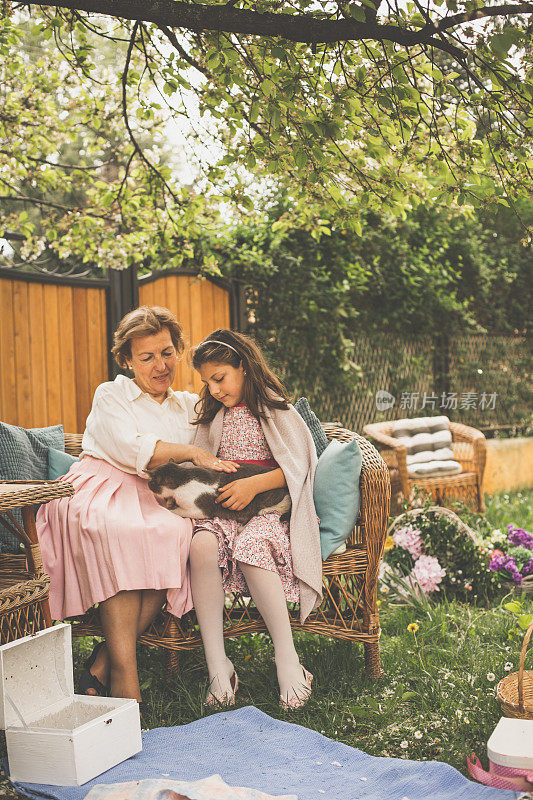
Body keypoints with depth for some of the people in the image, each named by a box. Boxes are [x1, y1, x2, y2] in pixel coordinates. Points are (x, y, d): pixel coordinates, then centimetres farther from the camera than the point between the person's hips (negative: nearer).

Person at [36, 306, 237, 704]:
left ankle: (104, 663, -30)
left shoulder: (190, 405, 24)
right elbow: (130, 449, -5)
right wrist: (192, 453, -11)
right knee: (120, 530, -38)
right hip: (100, 491, -3)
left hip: (155, 500, 3)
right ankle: (125, 673, -40)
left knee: (176, 531, -34)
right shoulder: (111, 395, 12)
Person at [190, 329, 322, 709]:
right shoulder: (213, 417, 24)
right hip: (223, 507, 4)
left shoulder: (276, 410, 6)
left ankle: (287, 658, -32)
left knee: (250, 545, -38)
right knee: (203, 544, -32)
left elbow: (297, 466, -4)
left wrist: (255, 484, -20)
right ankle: (217, 665, -32)